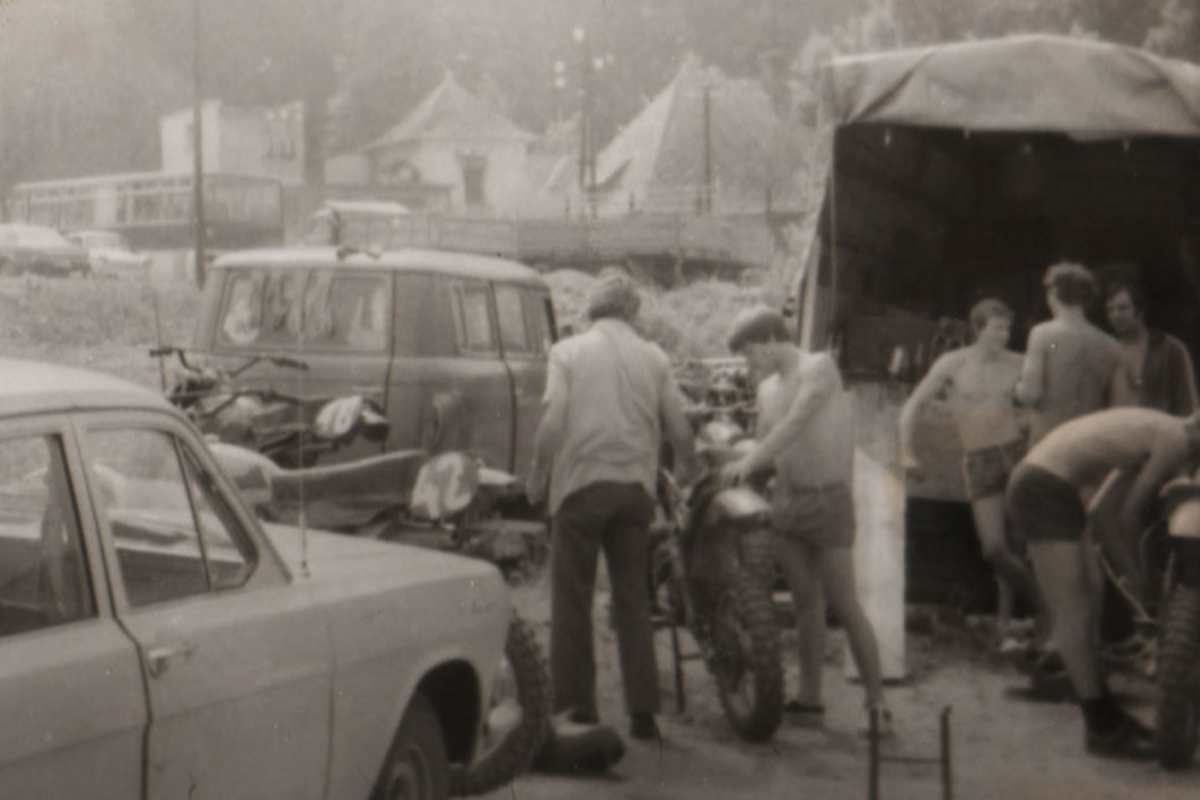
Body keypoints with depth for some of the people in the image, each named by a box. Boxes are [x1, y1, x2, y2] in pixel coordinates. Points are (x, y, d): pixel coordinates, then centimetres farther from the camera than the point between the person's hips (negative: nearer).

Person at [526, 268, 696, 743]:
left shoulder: (568, 352, 0)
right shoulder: (653, 358, 7)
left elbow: (552, 424, -8)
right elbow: (678, 427, 7)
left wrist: (537, 480, 3)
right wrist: (688, 470, 26)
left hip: (582, 483, -3)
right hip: (636, 486, 3)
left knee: (572, 599, 6)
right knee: (634, 599, 9)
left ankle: (575, 703, 6)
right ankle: (643, 711, 6)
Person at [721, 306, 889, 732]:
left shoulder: (818, 367, -10)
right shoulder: (767, 389, 13)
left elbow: (796, 422, -22)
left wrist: (749, 461, -28)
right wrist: (729, 466, 7)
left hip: (827, 500, -7)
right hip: (786, 500, 7)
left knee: (844, 605, -7)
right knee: (806, 602, 11)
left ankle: (877, 703, -2)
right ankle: (810, 697, 18)